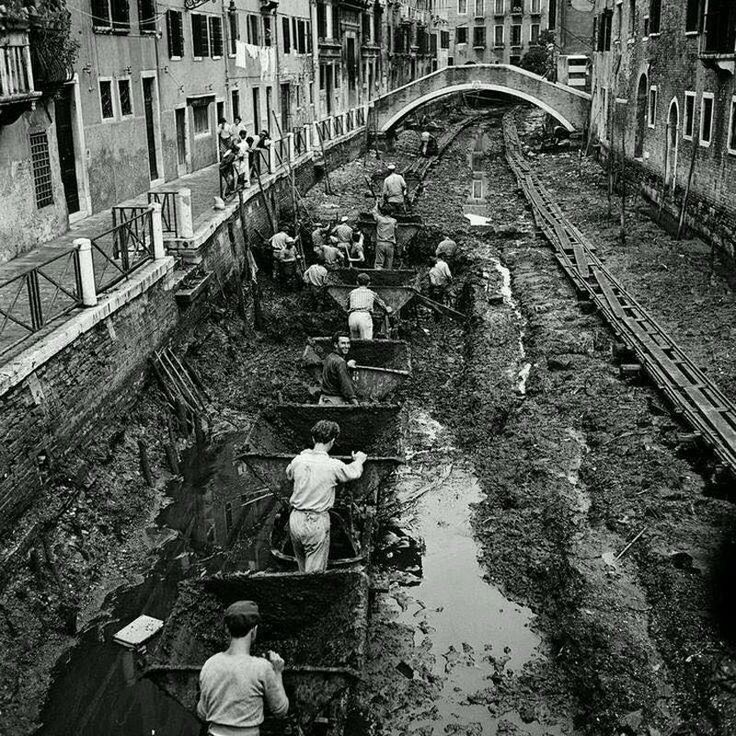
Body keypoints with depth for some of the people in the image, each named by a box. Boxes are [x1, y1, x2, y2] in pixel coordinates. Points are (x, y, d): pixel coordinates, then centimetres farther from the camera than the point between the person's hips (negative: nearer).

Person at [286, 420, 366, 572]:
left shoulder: (298, 460, -3)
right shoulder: (334, 466, -14)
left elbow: (289, 474, 21)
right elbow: (354, 473, 7)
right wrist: (359, 460, 29)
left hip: (295, 519, 5)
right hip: (316, 522, -5)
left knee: (302, 568, 22)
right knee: (314, 573, 4)